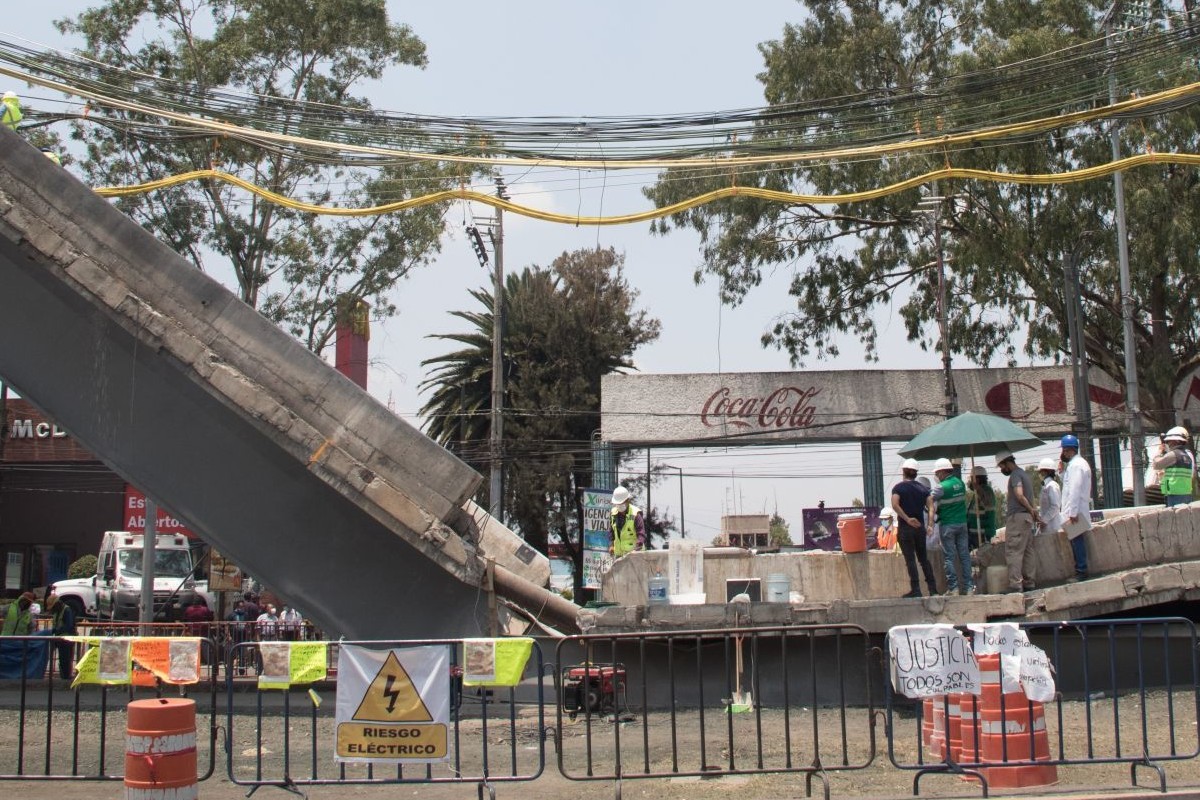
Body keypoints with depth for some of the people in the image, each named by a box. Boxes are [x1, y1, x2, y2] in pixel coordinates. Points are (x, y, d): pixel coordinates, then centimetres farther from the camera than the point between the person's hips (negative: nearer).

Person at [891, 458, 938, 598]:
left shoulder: (898, 488, -4)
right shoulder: (922, 488, 9)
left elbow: (895, 505, -21)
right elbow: (931, 507, -3)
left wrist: (907, 519, -17)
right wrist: (930, 524, -7)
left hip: (905, 528, -4)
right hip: (920, 527, 4)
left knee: (910, 560, -3)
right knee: (924, 558, 12)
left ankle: (916, 590, -5)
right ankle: (932, 588, 11)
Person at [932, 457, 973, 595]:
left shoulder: (942, 487, -13)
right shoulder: (960, 483, 6)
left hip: (948, 525, -5)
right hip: (962, 523, 6)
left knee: (949, 556, 0)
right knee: (964, 555, 7)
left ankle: (953, 587, -2)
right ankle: (969, 586, 6)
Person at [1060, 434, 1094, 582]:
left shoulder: (1076, 465, -14)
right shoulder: (1076, 463, 19)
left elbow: (1075, 490, -20)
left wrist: (1073, 512, -23)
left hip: (1075, 511, -10)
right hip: (1075, 510, 10)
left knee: (1077, 541, -7)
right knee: (1077, 542, 12)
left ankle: (1081, 572, -5)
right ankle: (1081, 571, 15)